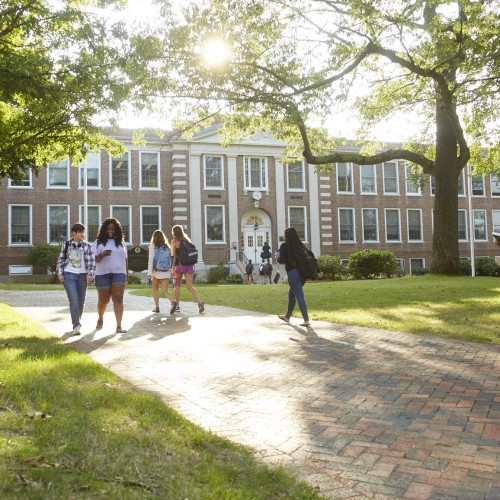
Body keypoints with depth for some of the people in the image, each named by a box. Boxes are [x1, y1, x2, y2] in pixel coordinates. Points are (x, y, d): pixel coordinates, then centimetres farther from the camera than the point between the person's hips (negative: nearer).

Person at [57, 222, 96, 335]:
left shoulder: (86, 245, 2)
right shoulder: (66, 244, 4)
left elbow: (91, 261, -2)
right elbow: (61, 260, 11)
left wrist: (90, 274, -12)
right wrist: (60, 274, 4)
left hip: (82, 275, 1)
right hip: (69, 275, -1)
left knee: (81, 301, 10)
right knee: (74, 300, -12)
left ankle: (77, 321, 32)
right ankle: (76, 325, -11)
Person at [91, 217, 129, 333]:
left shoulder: (121, 243, 13)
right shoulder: (98, 243, 4)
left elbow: (125, 259, 16)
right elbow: (93, 259, -3)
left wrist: (127, 274, 14)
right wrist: (102, 255, -23)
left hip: (119, 273, 1)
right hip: (103, 274, -1)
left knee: (118, 298, -11)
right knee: (103, 300, 8)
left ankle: (119, 326, -14)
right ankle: (100, 319, 36)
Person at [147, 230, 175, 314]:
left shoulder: (152, 246, -1)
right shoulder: (167, 246, 7)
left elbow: (151, 259, -6)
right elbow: (170, 259, 4)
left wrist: (149, 272, -7)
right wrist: (169, 269, 11)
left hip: (156, 271, -2)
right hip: (166, 272, 2)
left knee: (155, 289, 17)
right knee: (165, 290, 0)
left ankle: (157, 307, 16)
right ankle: (173, 302, -25)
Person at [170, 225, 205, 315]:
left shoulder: (174, 241, 1)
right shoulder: (187, 240, 16)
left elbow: (174, 256, -8)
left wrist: (172, 267, -9)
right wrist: (193, 266, 18)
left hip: (179, 265, -4)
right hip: (189, 265, 4)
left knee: (177, 285, 12)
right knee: (190, 286, -2)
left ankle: (177, 304, 11)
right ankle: (199, 302, -21)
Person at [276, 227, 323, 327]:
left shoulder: (284, 246, -4)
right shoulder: (300, 245, 11)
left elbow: (282, 260, -11)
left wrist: (277, 258, 12)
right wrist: (318, 271, 10)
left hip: (292, 273, -7)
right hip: (302, 273, 7)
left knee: (300, 296, -7)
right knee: (291, 294, 21)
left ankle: (306, 320, -12)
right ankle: (287, 316, 34)